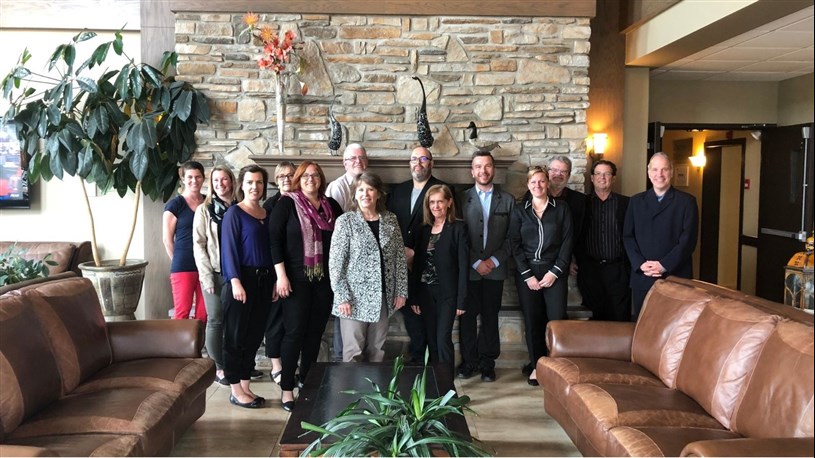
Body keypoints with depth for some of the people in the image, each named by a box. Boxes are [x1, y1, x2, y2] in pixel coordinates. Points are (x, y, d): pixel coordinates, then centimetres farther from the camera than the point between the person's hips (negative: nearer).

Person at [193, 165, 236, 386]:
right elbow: (198, 244, -3)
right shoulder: (204, 210, 2)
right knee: (216, 320, 2)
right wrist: (206, 275, -11)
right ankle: (218, 367, 10)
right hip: (215, 273, -2)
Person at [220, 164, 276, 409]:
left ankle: (245, 386, 20)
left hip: (264, 281, 6)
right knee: (236, 336, 1)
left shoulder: (268, 214, 13)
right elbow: (229, 249, -11)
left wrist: (275, 281, 9)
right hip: (242, 280, -6)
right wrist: (235, 282, -19)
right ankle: (236, 391, 9)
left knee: (254, 336, 10)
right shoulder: (234, 213, -5)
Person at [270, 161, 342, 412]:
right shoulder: (286, 203, -3)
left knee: (315, 332, 8)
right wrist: (281, 275, -15)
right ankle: (287, 389, 7)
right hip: (296, 278, -4)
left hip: (324, 279, 4)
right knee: (295, 332, -2)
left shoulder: (331, 205, 9)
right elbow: (275, 240, -8)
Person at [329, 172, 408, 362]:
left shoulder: (390, 220, 6)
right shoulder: (345, 221, -6)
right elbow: (335, 262, -8)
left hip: (383, 297, 4)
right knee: (353, 352, 0)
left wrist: (401, 290, 3)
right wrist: (342, 297, -13)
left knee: (377, 351, 11)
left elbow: (400, 257, 8)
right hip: (355, 297, -4)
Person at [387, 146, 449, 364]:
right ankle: (417, 356, 21)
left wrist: (417, 253, -12)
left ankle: (418, 357, 13)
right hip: (402, 264, 4)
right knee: (409, 309, 7)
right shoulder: (397, 190, 14)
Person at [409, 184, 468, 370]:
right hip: (425, 292, 5)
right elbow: (417, 264, 10)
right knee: (431, 340, 9)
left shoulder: (458, 228, -5)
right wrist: (413, 297, 6)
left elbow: (463, 265, -9)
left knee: (443, 339, -8)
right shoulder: (423, 230, 9)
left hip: (447, 292, -5)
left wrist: (461, 300, -13)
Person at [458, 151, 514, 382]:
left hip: (495, 269, 1)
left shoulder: (507, 200, 7)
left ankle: (487, 362, 17)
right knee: (467, 316, 4)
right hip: (468, 269, -1)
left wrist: (495, 260, -7)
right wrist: (476, 263, -9)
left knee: (490, 317, 7)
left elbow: (512, 236, 4)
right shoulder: (462, 199, 3)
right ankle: (468, 361, 16)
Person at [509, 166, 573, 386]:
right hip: (527, 272, 1)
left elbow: (567, 242, 0)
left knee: (557, 319, -7)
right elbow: (515, 245, 2)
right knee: (532, 321, 4)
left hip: (554, 272, -1)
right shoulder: (519, 211, 7)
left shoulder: (561, 208, 4)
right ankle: (537, 365, 15)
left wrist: (555, 271, -9)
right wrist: (527, 275, -6)